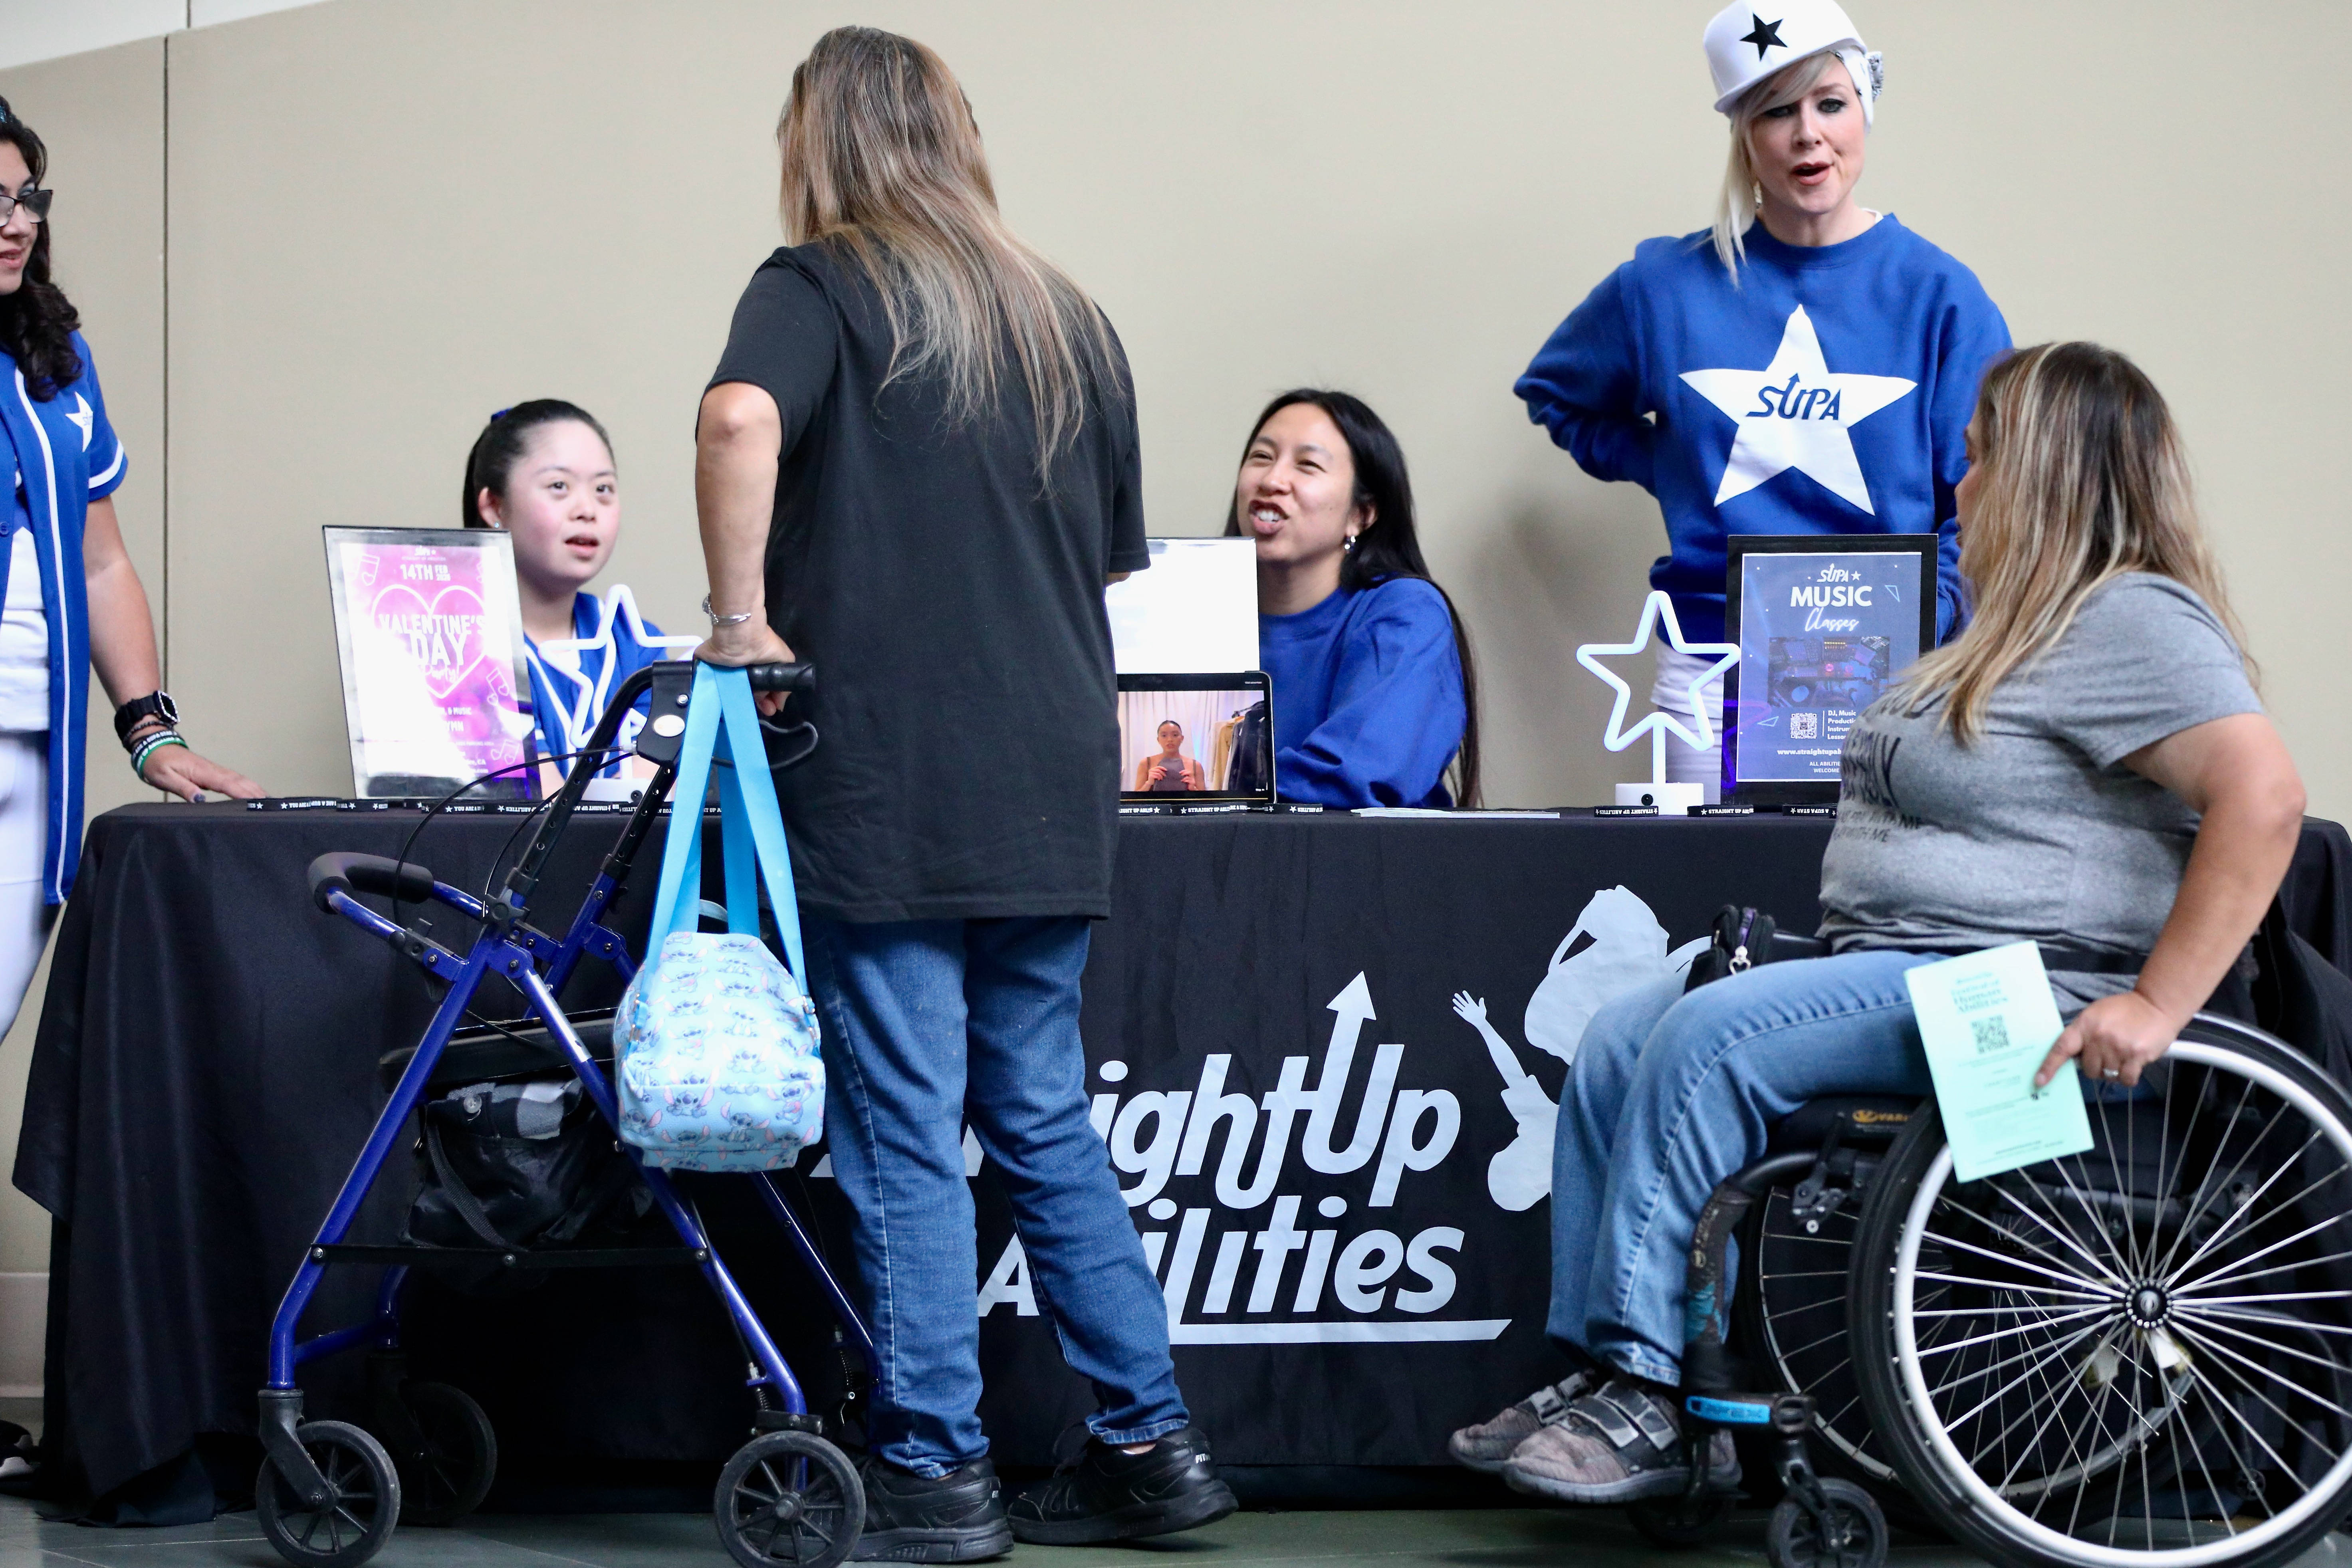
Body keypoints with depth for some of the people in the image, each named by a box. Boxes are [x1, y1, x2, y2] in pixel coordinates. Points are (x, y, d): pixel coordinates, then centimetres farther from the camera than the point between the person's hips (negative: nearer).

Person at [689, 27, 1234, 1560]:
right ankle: (1151, 1441, 15)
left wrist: (742, 617, -16)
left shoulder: (821, 290, -2)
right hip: (1052, 785, 6)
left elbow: (742, 415, -24)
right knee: (1047, 1119, 14)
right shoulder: (1070, 318, 16)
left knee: (908, 1132, 0)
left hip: (888, 787, -6)